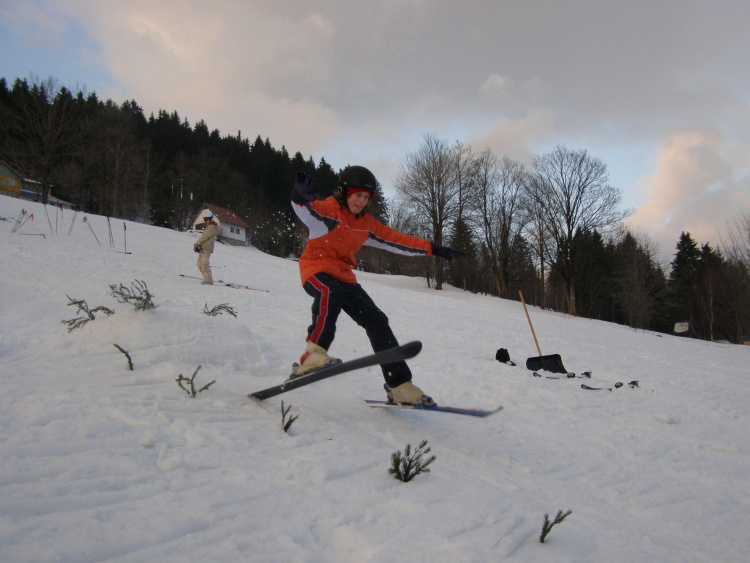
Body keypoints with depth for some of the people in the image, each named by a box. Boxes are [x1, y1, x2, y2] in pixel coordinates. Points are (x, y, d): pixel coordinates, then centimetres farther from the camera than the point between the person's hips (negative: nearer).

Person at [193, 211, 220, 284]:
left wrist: (196, 244, -8)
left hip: (207, 248, -10)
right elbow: (203, 237, 18)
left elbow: (204, 237, -14)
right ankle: (207, 278, 12)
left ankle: (209, 281, -14)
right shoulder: (208, 227, 22)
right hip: (203, 248, 10)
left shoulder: (212, 227, -9)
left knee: (205, 264, -13)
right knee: (200, 264, 10)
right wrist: (198, 245, 4)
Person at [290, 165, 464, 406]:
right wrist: (301, 199, -59)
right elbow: (308, 211, -34)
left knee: (377, 321, -2)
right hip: (317, 270, -7)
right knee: (331, 291, -42)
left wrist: (432, 249, 15)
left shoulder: (366, 223, 10)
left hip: (344, 276, 7)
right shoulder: (328, 210, -11)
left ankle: (400, 386, 4)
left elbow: (396, 239, 16)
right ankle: (313, 355, -44)